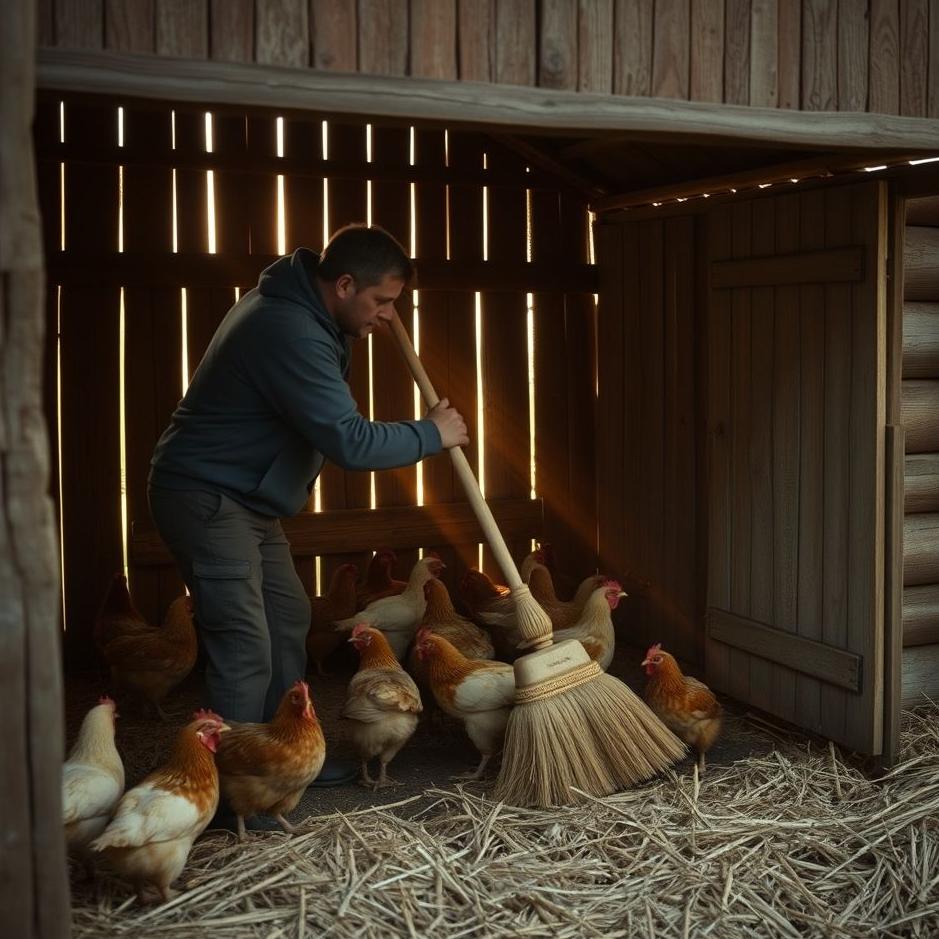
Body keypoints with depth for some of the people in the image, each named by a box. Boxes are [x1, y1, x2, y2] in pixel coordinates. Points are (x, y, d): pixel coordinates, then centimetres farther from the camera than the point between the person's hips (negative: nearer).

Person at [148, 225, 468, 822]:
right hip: (204, 497, -11)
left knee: (289, 617, 15)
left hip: (243, 498, 11)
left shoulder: (296, 306, 7)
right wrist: (433, 435, -13)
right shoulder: (290, 331, -26)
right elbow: (351, 442, -28)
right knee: (246, 647, -11)